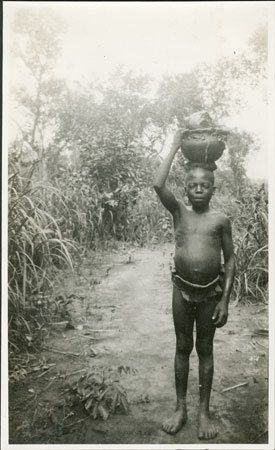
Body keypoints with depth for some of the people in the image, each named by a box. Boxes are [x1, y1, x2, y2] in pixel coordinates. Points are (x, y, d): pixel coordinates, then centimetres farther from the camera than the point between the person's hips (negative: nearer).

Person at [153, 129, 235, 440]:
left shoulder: (220, 220, -4)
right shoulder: (178, 212, -2)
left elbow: (230, 260, -1)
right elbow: (158, 185, -19)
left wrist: (225, 300, -6)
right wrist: (175, 146, -14)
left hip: (211, 291, -1)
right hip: (182, 288, 1)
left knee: (205, 350, 12)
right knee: (182, 348, 13)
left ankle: (204, 411, 28)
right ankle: (180, 408, 29)